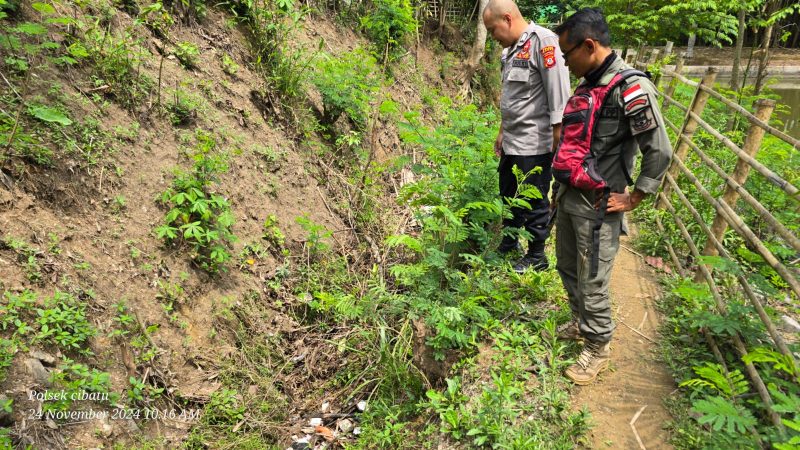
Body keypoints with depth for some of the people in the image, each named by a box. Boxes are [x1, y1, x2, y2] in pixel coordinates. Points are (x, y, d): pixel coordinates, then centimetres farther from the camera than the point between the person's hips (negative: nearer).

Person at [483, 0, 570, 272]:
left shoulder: (543, 41, -15)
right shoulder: (511, 50, 12)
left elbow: (558, 92, -19)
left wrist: (557, 140, -19)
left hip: (534, 144, -9)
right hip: (512, 142, 9)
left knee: (534, 202, 3)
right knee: (508, 196, 19)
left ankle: (537, 257, 20)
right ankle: (509, 244, 37)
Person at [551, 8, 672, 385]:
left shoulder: (630, 88, -18)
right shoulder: (588, 86, 8)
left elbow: (659, 152, -17)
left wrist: (633, 199, -12)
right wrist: (562, 188, 16)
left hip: (598, 207, -8)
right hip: (569, 198, 8)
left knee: (592, 282, 3)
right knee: (567, 267, 21)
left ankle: (598, 347, 24)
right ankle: (581, 322, 43)